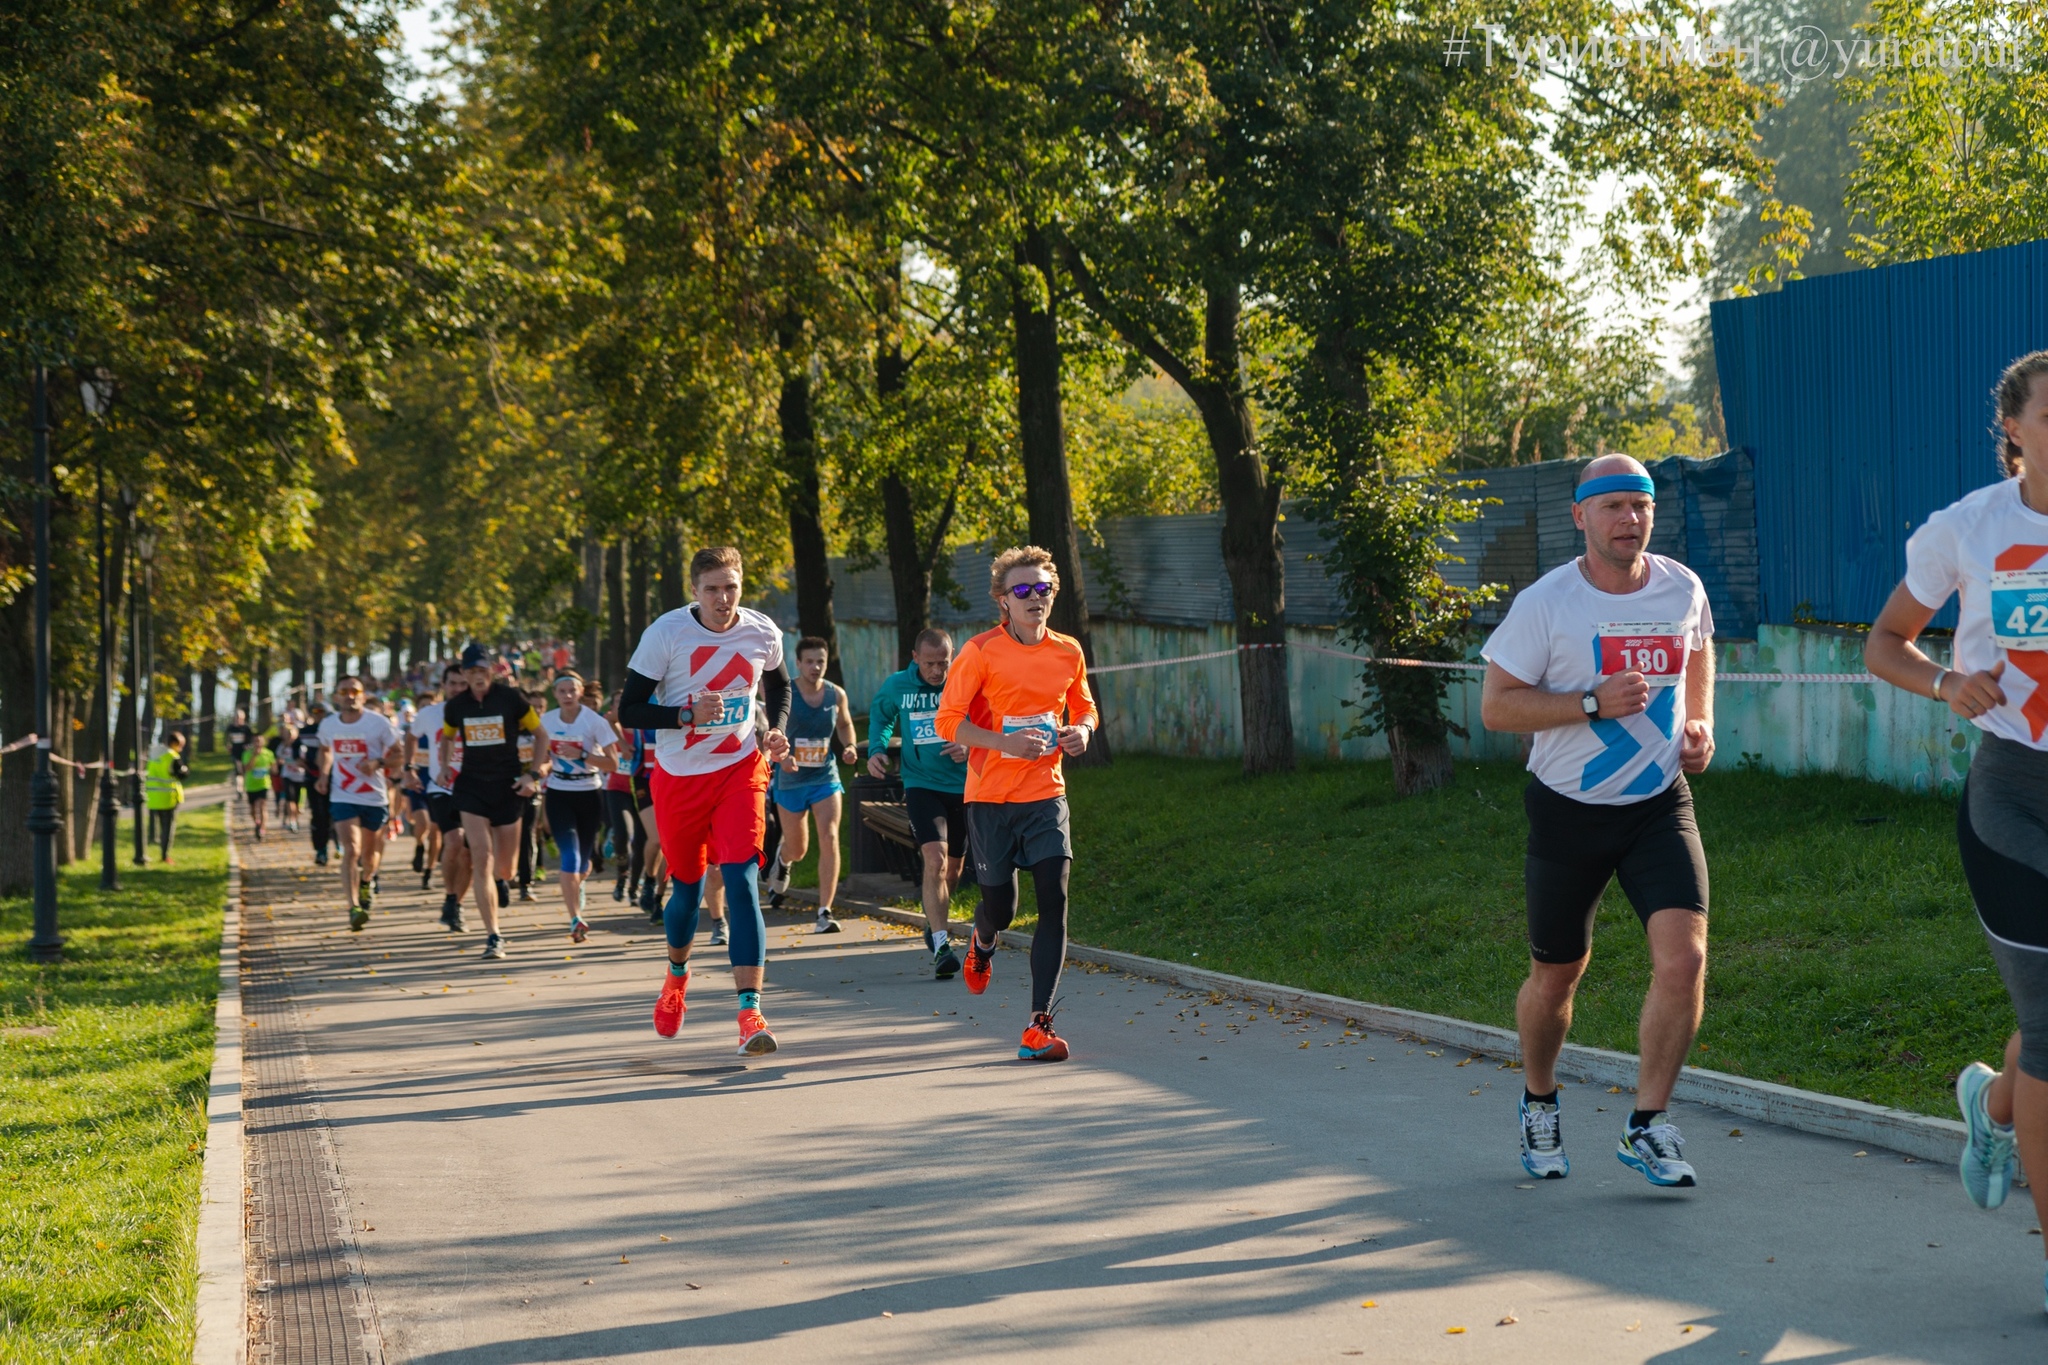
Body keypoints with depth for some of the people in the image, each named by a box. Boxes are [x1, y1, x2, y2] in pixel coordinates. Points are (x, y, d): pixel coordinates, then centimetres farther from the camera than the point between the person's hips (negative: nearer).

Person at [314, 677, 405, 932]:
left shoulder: (379, 723, -9)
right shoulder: (328, 725, 1)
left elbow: (399, 753, -4)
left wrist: (378, 763, -22)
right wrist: (324, 774, 4)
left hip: (375, 797, 0)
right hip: (343, 798, 0)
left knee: (370, 851, 16)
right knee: (351, 850, -17)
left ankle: (366, 882, 50)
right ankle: (354, 907, -23)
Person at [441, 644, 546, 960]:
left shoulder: (511, 698, -7)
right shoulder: (456, 706, 2)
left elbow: (540, 734, 2)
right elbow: (447, 737, 22)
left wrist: (533, 774, -6)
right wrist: (444, 767, 7)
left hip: (508, 785, -1)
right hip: (472, 786, 1)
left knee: (505, 861, 9)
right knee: (481, 859, -12)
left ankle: (499, 879, 50)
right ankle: (493, 936, -10)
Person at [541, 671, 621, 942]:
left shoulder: (595, 721, -9)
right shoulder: (546, 722, 1)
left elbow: (613, 763, -13)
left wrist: (581, 756, -23)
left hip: (590, 795, -1)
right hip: (559, 795, 1)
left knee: (584, 859, 10)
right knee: (569, 856, -16)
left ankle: (577, 883, 48)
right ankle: (575, 920, -20)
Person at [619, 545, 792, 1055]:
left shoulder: (763, 633, -4)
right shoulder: (666, 632, -13)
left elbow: (779, 686, 19)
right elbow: (629, 710, -10)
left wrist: (777, 729, 0)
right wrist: (688, 715, -25)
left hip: (739, 770, 0)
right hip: (678, 777, 0)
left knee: (741, 880, -17)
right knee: (687, 888, 13)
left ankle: (750, 1013, -20)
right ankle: (677, 974, 46)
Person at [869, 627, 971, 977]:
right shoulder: (896, 686, -4)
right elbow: (880, 714, 17)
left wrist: (971, 746, -21)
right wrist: (877, 748, 1)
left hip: (964, 786, 1)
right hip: (921, 786, -1)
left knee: (953, 868, 14)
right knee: (935, 860, -21)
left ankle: (936, 924, 42)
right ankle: (941, 945, -23)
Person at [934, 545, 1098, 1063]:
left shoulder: (1068, 651, 5)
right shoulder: (981, 651, -8)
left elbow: (1085, 708, 21)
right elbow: (947, 720, -9)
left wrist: (1081, 730, -3)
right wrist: (1004, 743, -21)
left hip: (1046, 794, 3)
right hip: (990, 794, -3)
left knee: (1054, 900, -11)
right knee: (1000, 908, 5)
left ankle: (1039, 1025, -8)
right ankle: (982, 943, 45)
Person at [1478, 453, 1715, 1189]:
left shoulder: (1682, 589, 0)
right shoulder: (1544, 603, -12)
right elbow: (1495, 707, -12)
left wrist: (1700, 723, 5)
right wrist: (1594, 702, -23)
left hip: (1660, 805, 2)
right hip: (1568, 810, -2)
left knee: (1683, 958, -17)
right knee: (1556, 975, 10)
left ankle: (1646, 1126, -4)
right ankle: (1538, 1103, 38)